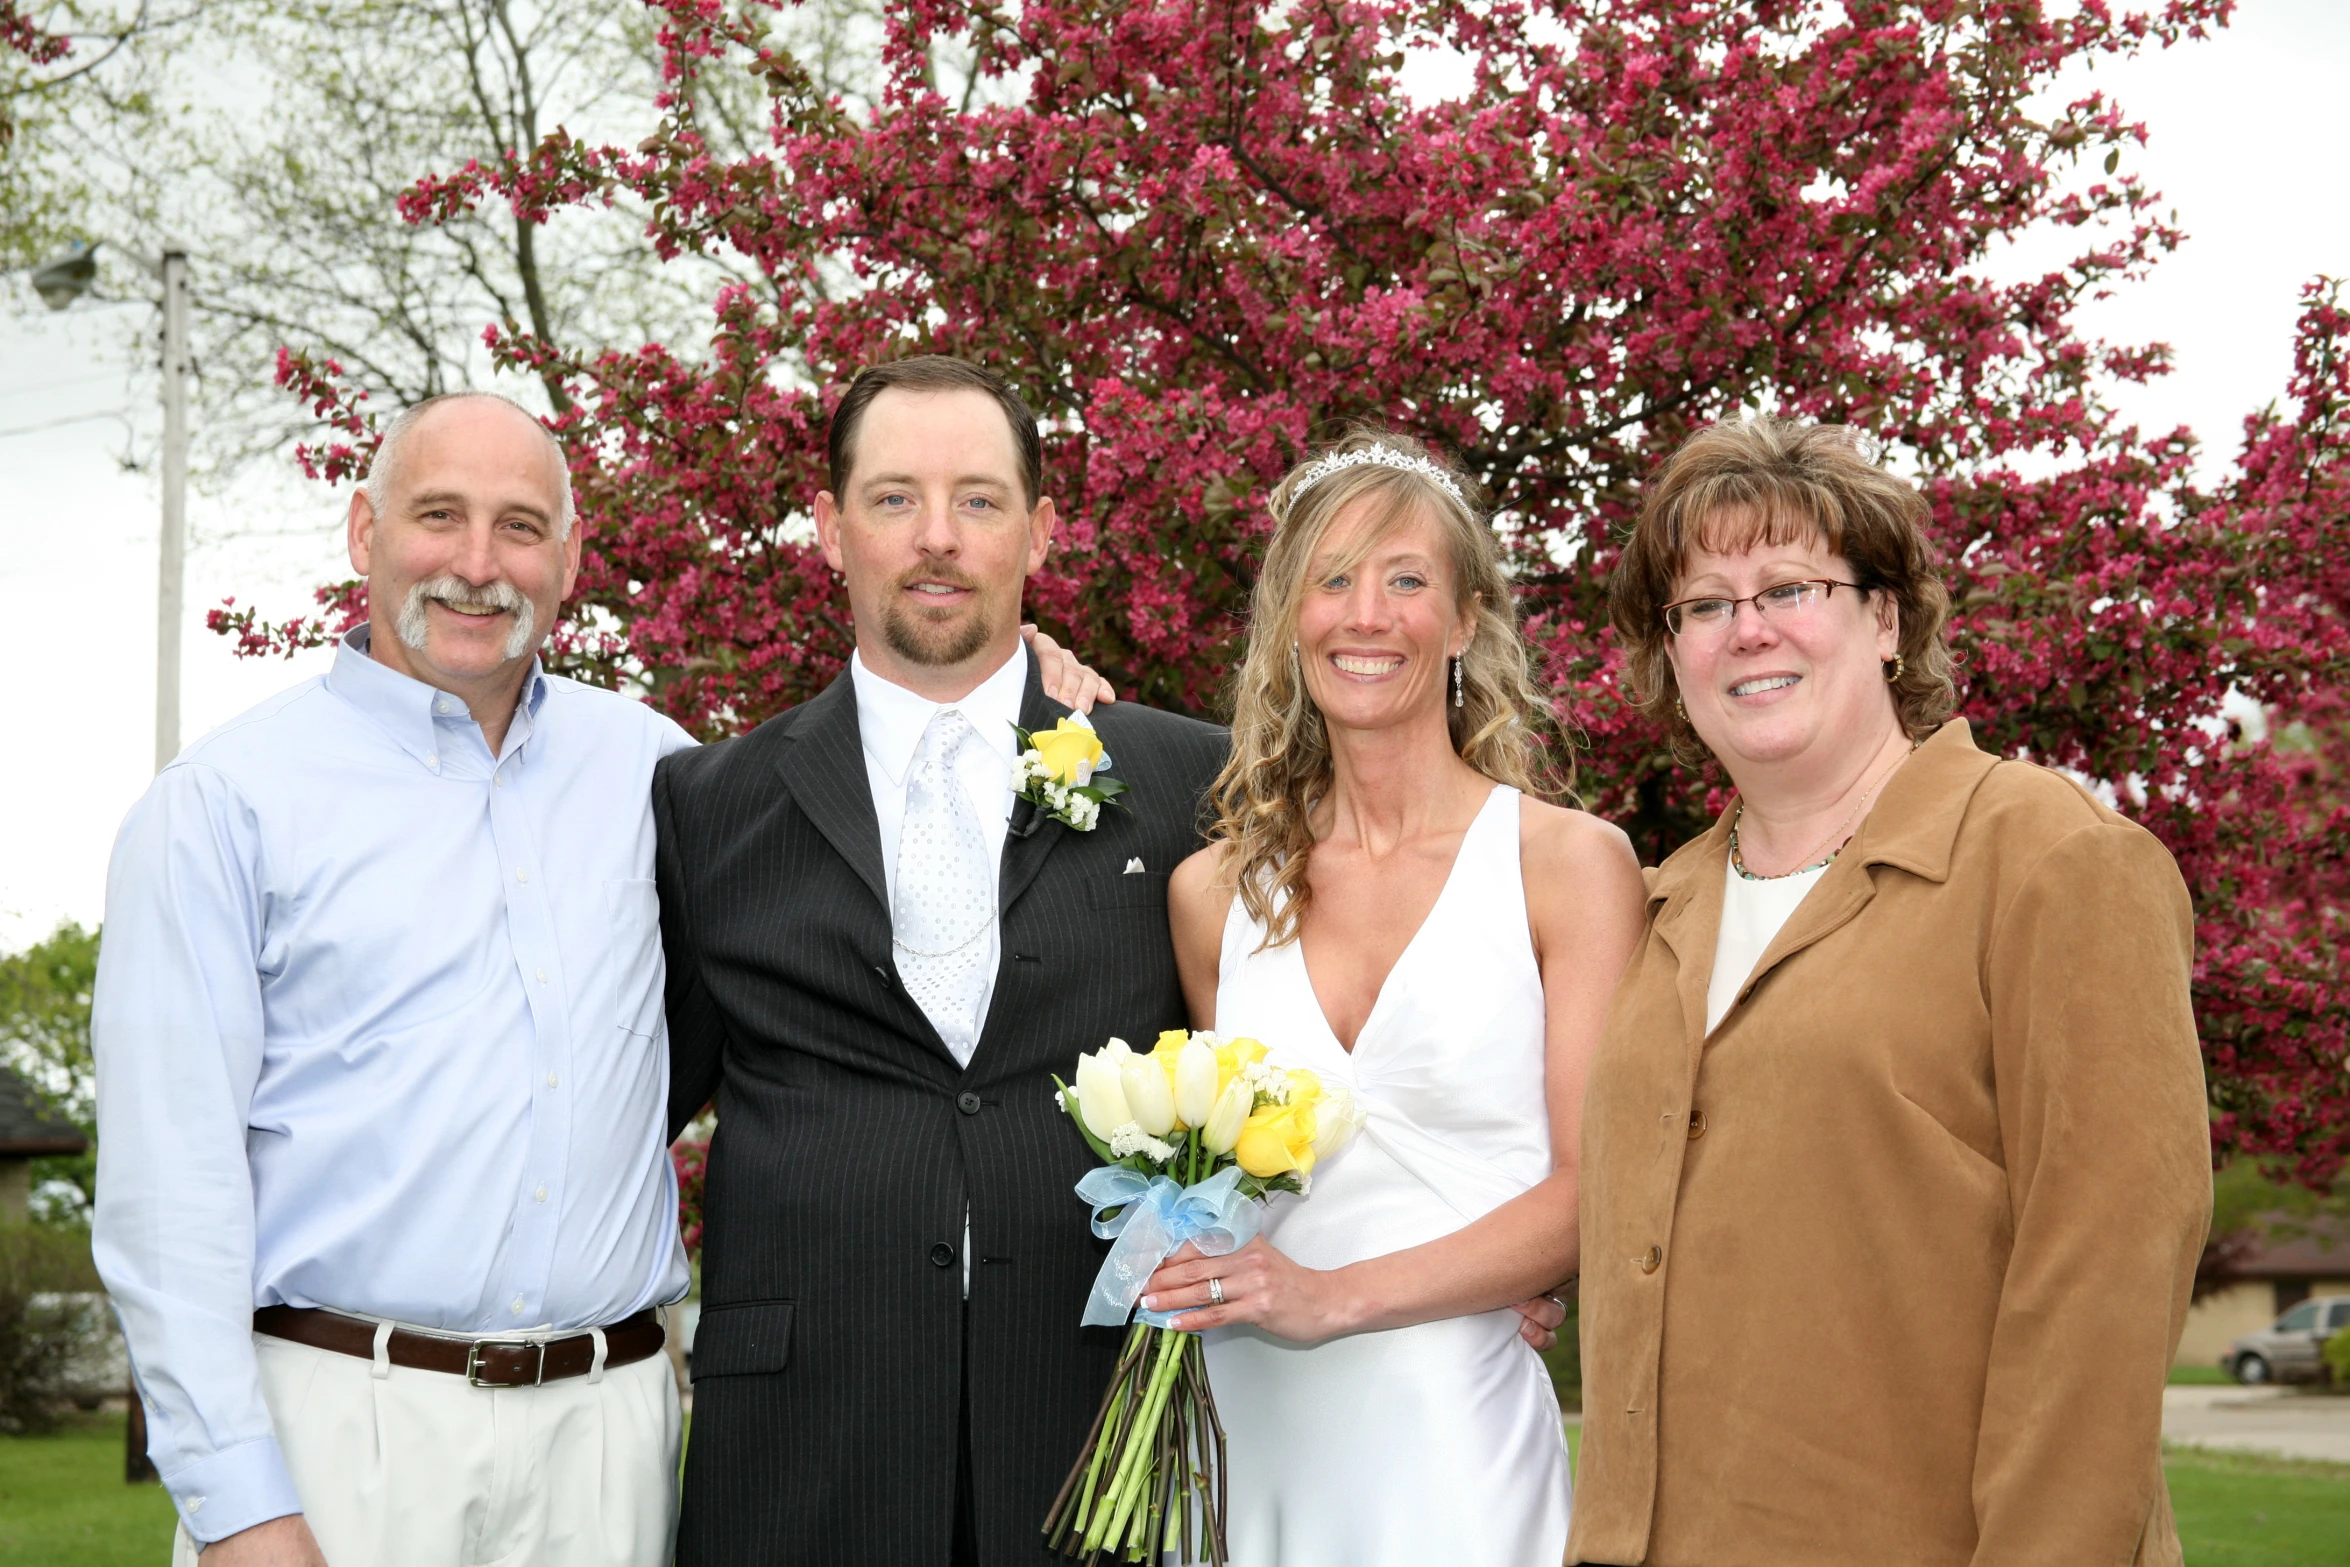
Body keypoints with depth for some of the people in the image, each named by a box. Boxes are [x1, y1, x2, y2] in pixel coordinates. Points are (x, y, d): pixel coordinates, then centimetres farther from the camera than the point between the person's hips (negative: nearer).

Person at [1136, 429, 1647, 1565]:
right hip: (1248, 1437, 3)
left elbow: (1592, 1193, -8)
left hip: (1458, 1439, -3)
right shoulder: (1215, 891, 8)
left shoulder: (1571, 862, -3)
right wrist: (1180, 1244, -3)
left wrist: (1336, 1297, -17)